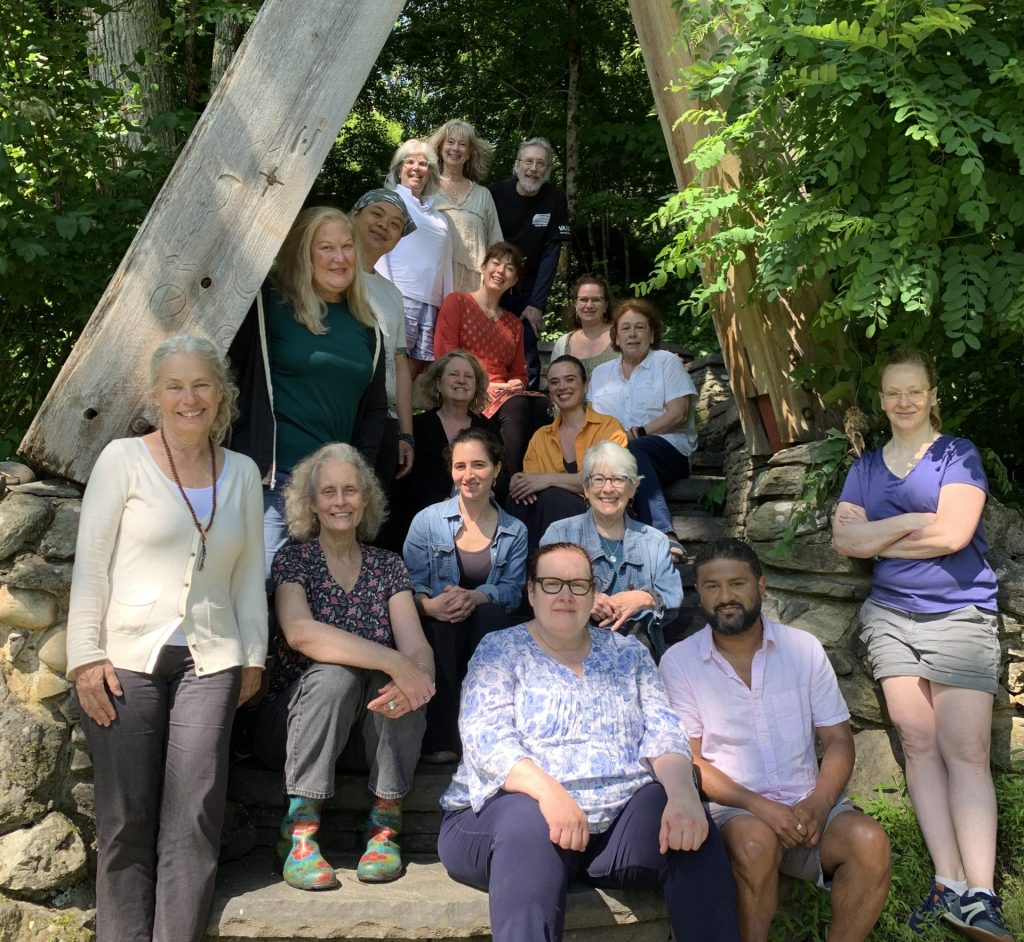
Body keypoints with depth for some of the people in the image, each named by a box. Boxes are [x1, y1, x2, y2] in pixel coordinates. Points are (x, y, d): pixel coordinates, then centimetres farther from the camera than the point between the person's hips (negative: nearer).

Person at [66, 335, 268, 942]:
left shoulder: (242, 473, 11)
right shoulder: (123, 458, 1)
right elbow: (91, 562, -2)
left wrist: (254, 654, 9)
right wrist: (86, 656, -8)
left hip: (209, 661, 3)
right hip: (126, 658, -2)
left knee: (195, 818, 0)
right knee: (126, 818, 2)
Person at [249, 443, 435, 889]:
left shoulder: (388, 566, 5)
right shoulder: (294, 558, -4)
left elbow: (416, 646, -8)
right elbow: (300, 633, -24)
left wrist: (419, 675, -33)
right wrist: (392, 661, -33)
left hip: (369, 725, 2)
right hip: (297, 716, -2)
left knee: (402, 681, -28)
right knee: (335, 674, -32)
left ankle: (384, 823, -16)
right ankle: (299, 832, -23)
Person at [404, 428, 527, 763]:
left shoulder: (514, 532, 9)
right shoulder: (428, 520, 3)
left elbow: (512, 590, -4)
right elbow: (410, 583, -5)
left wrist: (476, 597, -25)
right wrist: (429, 604, -29)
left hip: (485, 631, 1)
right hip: (436, 632, -1)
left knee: (490, 611, -32)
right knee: (445, 619, -34)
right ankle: (439, 736, -27)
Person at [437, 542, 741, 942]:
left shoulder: (628, 654, 15)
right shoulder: (499, 650, 5)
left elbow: (662, 734, 4)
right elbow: (485, 736, -10)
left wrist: (683, 794, -20)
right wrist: (548, 791, -29)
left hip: (621, 817, 3)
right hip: (522, 809, -3)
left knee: (691, 828, -26)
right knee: (530, 821, -37)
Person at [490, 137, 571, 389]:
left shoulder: (555, 200, -5)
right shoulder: (496, 193, -6)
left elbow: (551, 255, -6)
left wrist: (536, 304, -12)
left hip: (528, 292, 0)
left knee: (527, 357, -9)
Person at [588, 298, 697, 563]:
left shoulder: (666, 362, 12)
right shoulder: (601, 373, 24)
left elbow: (679, 414, -1)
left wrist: (639, 433, -12)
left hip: (669, 449, -2)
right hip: (614, 450, 2)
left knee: (630, 451, -38)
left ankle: (664, 537, -47)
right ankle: (666, 535, -47)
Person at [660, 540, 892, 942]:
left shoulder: (804, 648, 5)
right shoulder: (679, 661, -2)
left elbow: (838, 739, 6)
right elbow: (687, 759, -4)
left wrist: (819, 803, -13)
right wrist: (758, 806, -18)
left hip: (806, 804, 3)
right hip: (731, 808, -2)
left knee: (870, 842, -26)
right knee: (755, 841, -34)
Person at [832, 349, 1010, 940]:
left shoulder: (958, 453, 3)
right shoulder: (866, 467, 14)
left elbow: (953, 534, -12)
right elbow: (845, 539, 1)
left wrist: (876, 536, -2)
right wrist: (914, 521, -8)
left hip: (961, 612, -3)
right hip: (891, 614, 3)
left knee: (966, 749, -11)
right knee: (918, 741, -5)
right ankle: (950, 883, -3)